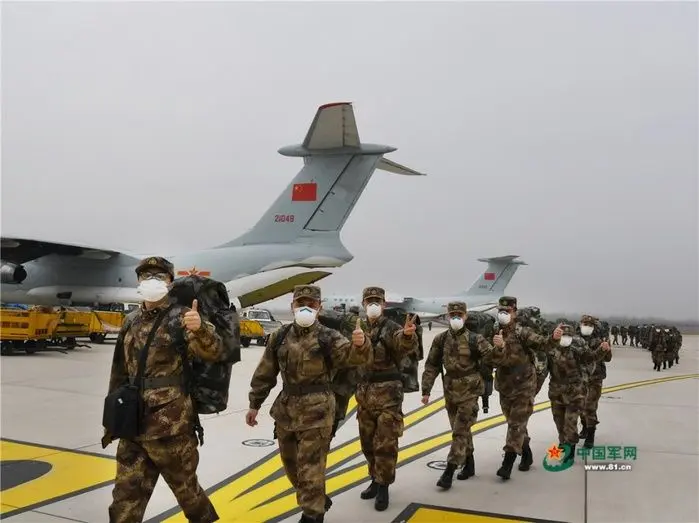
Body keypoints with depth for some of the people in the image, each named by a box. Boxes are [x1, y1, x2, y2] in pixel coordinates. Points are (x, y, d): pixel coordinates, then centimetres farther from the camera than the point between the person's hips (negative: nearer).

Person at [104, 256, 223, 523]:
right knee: (126, 495, 12)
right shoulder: (131, 321, 11)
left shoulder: (181, 317, -7)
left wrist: (200, 329, -45)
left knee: (185, 487, 9)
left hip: (171, 425, -6)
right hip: (134, 425, 6)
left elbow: (213, 351, -24)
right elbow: (120, 373, 18)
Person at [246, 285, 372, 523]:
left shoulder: (328, 337, -7)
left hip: (316, 411, -6)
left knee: (310, 466, -3)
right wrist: (254, 404, 13)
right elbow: (265, 374, 11)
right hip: (286, 410, 6)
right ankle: (317, 502, 42)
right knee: (291, 464, 20)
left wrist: (359, 344, -44)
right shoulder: (279, 337, 5)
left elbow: (354, 357, -22)